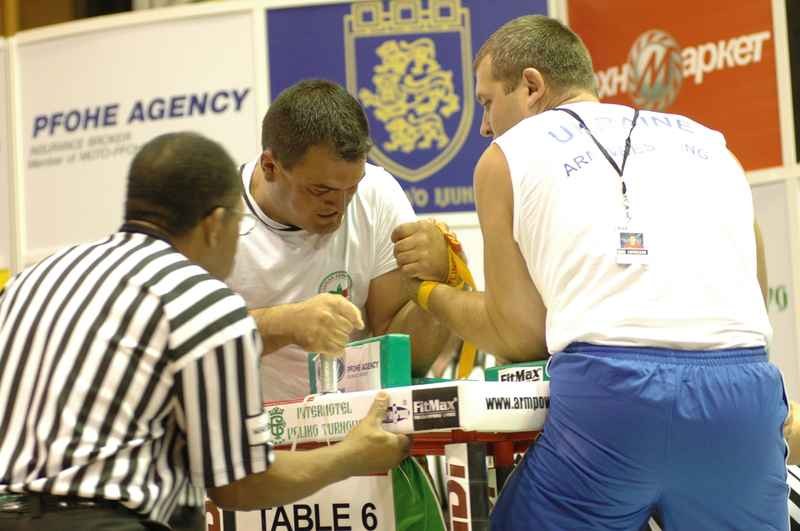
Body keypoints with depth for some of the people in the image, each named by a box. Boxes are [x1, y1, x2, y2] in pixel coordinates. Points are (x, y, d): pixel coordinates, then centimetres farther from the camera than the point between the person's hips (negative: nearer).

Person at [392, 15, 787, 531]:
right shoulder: (709, 142, 25)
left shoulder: (509, 155, 14)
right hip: (742, 388, 4)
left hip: (608, 391, -3)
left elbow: (520, 336, 13)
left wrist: (430, 290, 31)